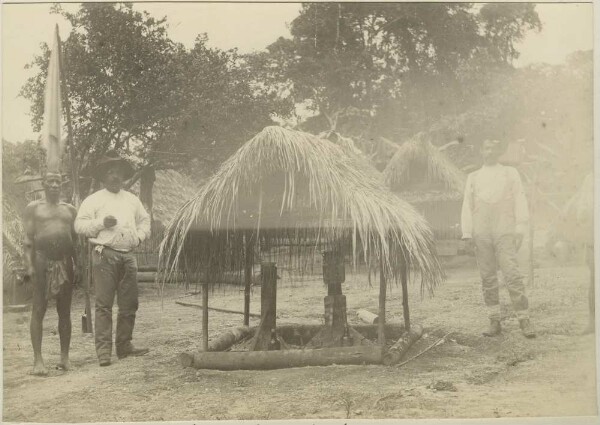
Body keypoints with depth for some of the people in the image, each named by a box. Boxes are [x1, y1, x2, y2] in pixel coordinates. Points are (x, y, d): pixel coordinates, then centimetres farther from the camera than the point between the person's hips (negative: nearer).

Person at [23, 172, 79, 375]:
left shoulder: (70, 210, 16)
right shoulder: (33, 208, 7)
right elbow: (28, 240, 1)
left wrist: (77, 266, 6)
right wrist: (29, 265, -10)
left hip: (65, 261, 3)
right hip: (42, 259, -3)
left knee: (65, 311, 4)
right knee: (39, 310, -5)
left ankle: (65, 357, 10)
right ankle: (38, 360, -4)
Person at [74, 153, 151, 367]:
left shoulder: (132, 200, 19)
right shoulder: (94, 200, 3)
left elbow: (144, 220, 28)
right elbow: (80, 224, -2)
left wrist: (139, 236, 10)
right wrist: (101, 223, -14)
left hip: (128, 255, 5)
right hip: (105, 255, -5)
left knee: (129, 304, 6)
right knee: (104, 304, -7)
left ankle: (124, 345, 15)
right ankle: (103, 349, -7)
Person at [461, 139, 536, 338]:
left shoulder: (510, 173, 13)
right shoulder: (473, 178, 18)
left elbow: (520, 201, 7)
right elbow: (467, 206, 14)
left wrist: (520, 230, -3)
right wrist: (467, 233, 3)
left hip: (504, 232, -2)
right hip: (481, 234, 2)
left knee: (512, 275, -13)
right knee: (488, 279, 1)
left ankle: (524, 321, -10)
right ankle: (494, 322, 6)